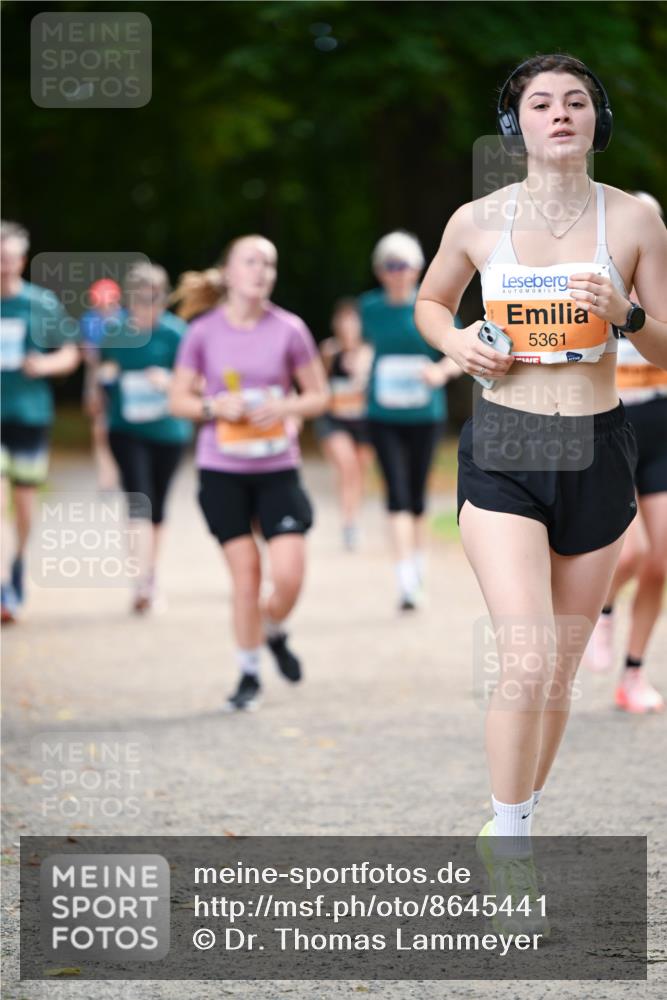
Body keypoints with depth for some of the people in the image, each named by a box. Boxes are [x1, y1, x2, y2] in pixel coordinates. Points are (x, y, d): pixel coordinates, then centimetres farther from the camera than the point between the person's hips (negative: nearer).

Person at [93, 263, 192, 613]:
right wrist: (104, 376, -9)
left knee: (157, 506, 12)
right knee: (139, 501, -15)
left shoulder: (176, 332, -9)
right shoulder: (115, 332, -1)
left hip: (167, 429, 0)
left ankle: (150, 579, 29)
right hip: (127, 428, 0)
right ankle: (143, 581, -21)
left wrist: (170, 381, -27)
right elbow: (103, 371, 14)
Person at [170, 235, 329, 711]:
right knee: (245, 573, 0)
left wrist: (283, 408, -13)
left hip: (278, 469, 0)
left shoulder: (289, 329, -3)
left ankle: (274, 632, 26)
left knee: (289, 575, -8)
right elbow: (179, 399, 5)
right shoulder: (203, 332, -3)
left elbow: (319, 395, 6)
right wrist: (216, 407, -14)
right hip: (222, 472, 0)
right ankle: (249, 675, 17)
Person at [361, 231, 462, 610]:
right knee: (397, 493, -11)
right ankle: (407, 581, -17)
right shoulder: (371, 307, 2)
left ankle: (419, 560, 34)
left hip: (424, 413, 0)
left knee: (417, 494, 10)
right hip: (384, 415, 0)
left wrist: (442, 370, -23)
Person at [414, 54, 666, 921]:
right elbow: (430, 302, 19)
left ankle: (512, 834, 29)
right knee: (527, 662, -17)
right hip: (503, 452, -2)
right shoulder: (478, 222, 0)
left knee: (561, 670, 11)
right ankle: (508, 834, 1)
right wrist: (456, 343, -3)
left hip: (597, 456, 2)